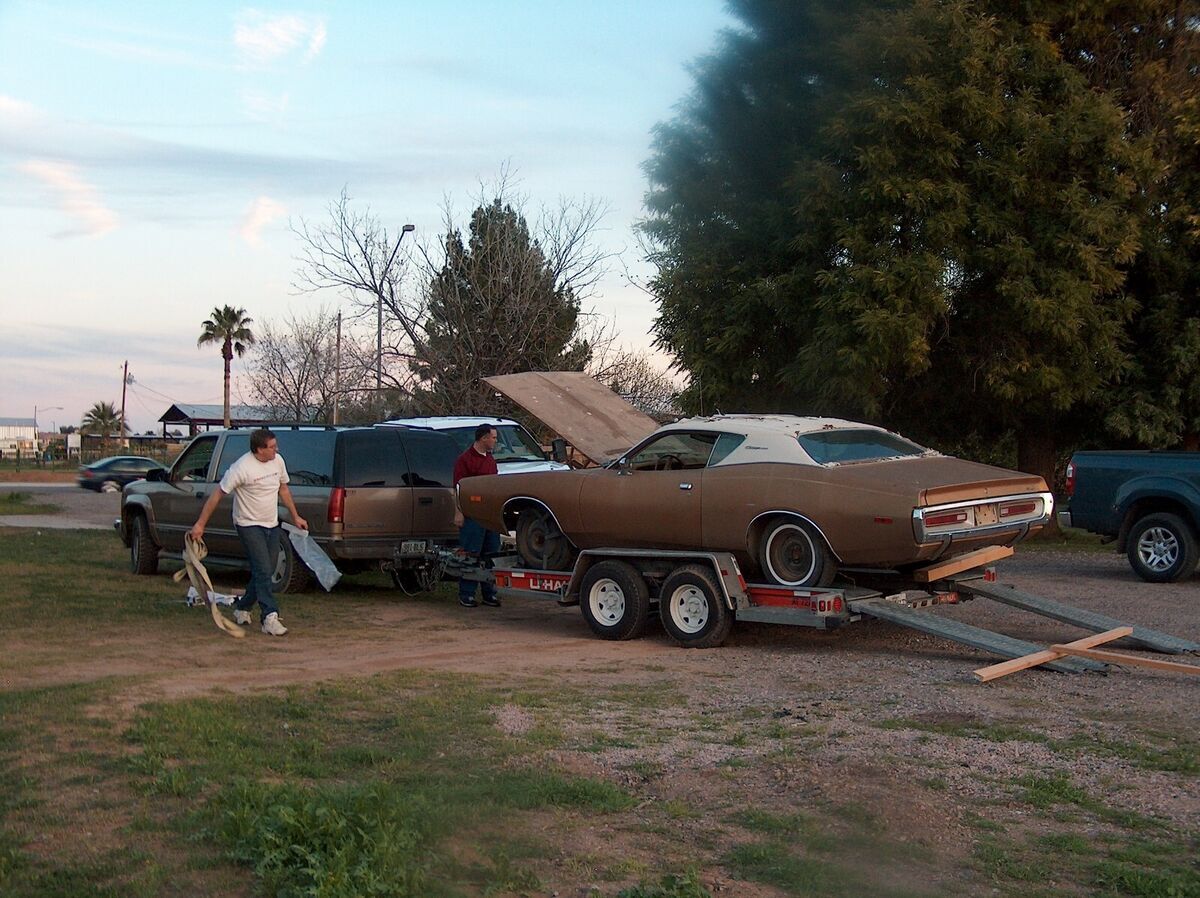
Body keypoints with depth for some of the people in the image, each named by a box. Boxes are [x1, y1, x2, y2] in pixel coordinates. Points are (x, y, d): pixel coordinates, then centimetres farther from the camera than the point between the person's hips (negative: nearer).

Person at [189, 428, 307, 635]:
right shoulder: (241, 468, -21)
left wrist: (295, 517, 17)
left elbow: (283, 488, 14)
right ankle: (270, 618, -15)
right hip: (249, 525, -7)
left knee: (264, 572, 13)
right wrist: (200, 524, -15)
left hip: (272, 525, 7)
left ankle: (242, 609, 31)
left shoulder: (278, 461, -1)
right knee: (263, 571, -14)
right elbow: (218, 494, -15)